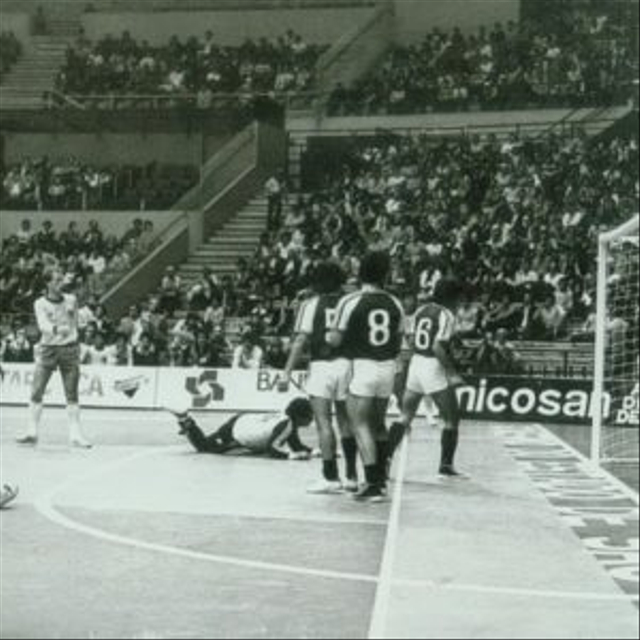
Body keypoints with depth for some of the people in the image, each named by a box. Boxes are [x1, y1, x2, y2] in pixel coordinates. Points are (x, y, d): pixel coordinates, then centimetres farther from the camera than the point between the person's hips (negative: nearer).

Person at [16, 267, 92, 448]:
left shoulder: (71, 300, 5)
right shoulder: (40, 303, -3)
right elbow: (43, 325, -19)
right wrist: (57, 329, -39)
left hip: (69, 348, 1)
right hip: (48, 349, -1)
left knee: (72, 394, 0)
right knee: (37, 392, -3)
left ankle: (75, 435, 3)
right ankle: (32, 432, 6)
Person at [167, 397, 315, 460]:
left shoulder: (290, 421, -7)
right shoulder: (285, 424, -33)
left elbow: (296, 446, 3)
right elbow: (271, 448, -35)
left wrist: (311, 451, -10)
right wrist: (291, 455, -41)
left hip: (245, 423, 8)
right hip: (234, 428, -8)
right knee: (203, 446, 10)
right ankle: (186, 422, 26)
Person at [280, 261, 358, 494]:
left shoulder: (311, 304, 0)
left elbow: (301, 340, -7)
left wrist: (287, 372, -7)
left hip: (321, 366, -4)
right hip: (347, 364, 4)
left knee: (324, 422, -2)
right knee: (346, 421, 14)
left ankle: (331, 477, -4)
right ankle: (351, 477, 18)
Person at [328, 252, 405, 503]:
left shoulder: (349, 301, -9)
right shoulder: (395, 303, 5)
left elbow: (336, 340, -8)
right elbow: (399, 342, 10)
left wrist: (327, 335, 13)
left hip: (362, 367, -5)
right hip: (387, 368, 5)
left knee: (360, 426, -2)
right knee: (378, 424, 19)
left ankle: (373, 485, -8)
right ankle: (380, 477, 29)